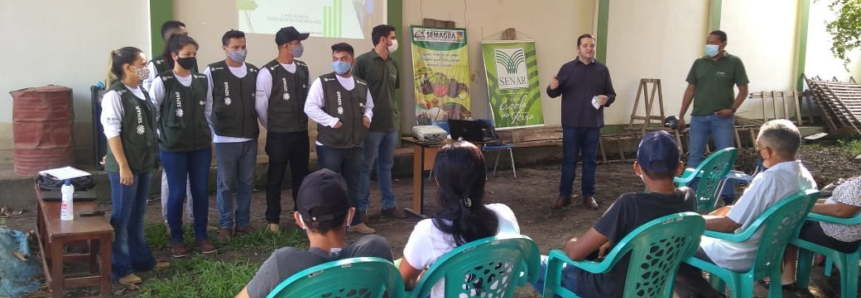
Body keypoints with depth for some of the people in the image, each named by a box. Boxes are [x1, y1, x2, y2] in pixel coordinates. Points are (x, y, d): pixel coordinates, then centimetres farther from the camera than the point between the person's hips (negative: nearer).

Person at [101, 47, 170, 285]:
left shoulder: (141, 92, 9)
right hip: (124, 166, -7)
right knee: (122, 217, 2)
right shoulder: (114, 95, -14)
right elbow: (112, 132, -17)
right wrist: (123, 166, -18)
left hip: (143, 163, 8)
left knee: (137, 215, 17)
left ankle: (141, 259, 29)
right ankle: (120, 268, 13)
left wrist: (152, 157, 15)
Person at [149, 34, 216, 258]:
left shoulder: (202, 81, 6)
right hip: (173, 148, -4)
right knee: (176, 193, 3)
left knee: (201, 191, 8)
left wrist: (210, 135, 12)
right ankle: (176, 240, 17)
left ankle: (201, 236, 21)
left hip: (201, 146, 4)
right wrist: (161, 136, -1)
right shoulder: (162, 82, -8)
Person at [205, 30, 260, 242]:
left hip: (250, 137, 4)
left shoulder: (254, 72, 5)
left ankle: (243, 222, 23)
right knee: (225, 183, 4)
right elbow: (206, 106, -4)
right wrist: (213, 132, -2)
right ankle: (225, 225, 16)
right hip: (225, 139, -3)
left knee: (246, 182, 11)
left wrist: (268, 126, 8)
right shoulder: (213, 72, -6)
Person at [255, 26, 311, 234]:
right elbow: (260, 106, -9)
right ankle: (273, 220, 19)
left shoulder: (303, 69, 3)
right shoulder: (268, 72, -14)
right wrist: (273, 128, 2)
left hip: (301, 133, 5)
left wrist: (302, 123, 11)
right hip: (279, 135, -5)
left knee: (301, 176, 14)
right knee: (275, 178, 7)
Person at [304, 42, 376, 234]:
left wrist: (367, 116, 0)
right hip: (329, 145, -5)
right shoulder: (322, 82, -8)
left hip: (355, 145, 5)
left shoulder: (362, 86, 9)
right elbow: (310, 107, -13)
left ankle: (355, 222, 28)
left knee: (352, 184, 16)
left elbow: (369, 106, 22)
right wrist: (332, 121, -20)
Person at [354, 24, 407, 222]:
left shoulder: (393, 64, 11)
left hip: (391, 123, 6)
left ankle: (389, 205, 23)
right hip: (372, 124, -6)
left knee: (386, 166, 15)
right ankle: (362, 208, 11)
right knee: (365, 167, 3)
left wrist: (394, 112, 15)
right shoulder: (363, 61, -9)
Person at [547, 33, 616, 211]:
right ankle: (564, 195, 11)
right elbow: (555, 93, 2)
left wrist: (607, 99, -14)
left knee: (590, 160, 7)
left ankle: (588, 195, 16)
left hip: (593, 124, 2)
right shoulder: (567, 68, 2)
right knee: (569, 160, 3)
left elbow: (612, 94, 10)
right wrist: (552, 88, -22)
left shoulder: (602, 69, 6)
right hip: (571, 123, -1)